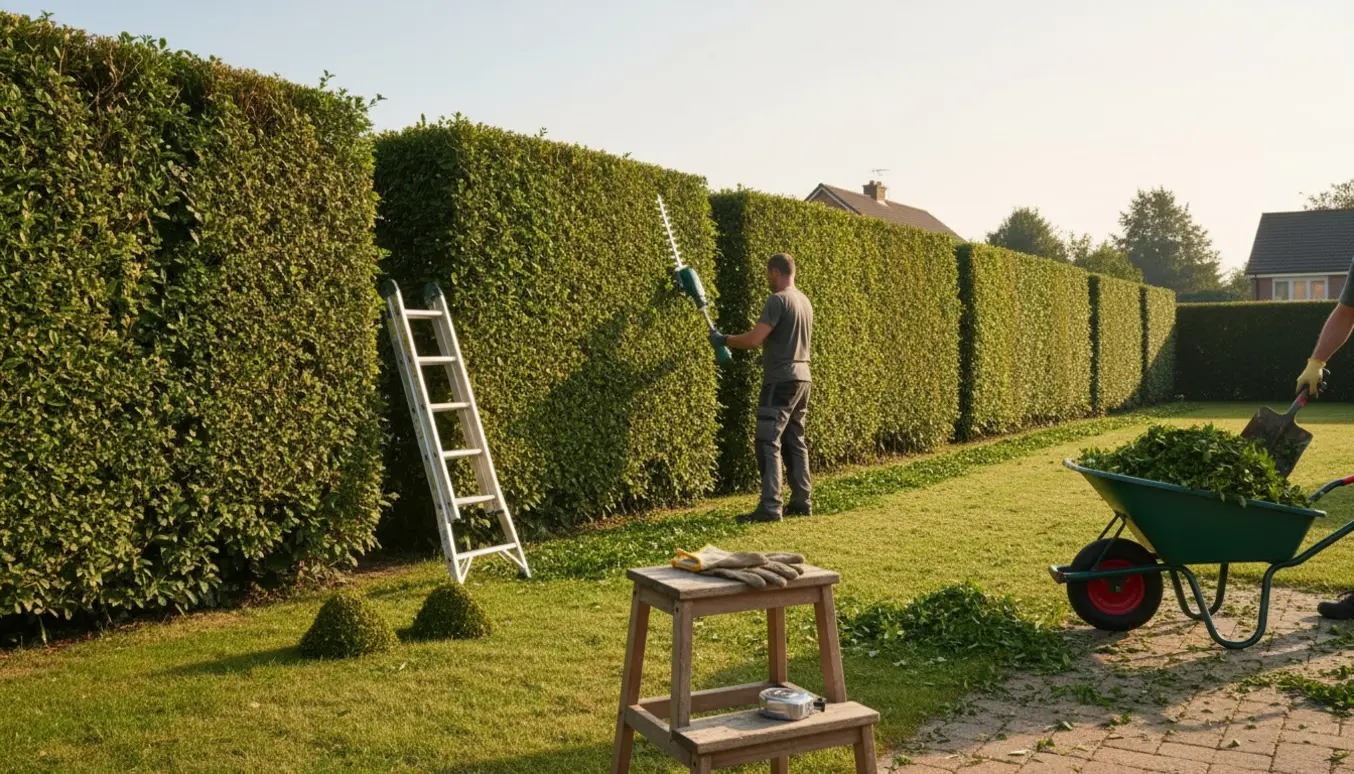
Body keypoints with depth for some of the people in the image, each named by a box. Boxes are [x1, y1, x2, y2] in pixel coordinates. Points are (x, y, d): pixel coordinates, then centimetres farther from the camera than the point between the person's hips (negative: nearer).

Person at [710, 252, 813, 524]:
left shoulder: (778, 300, -14)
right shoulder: (805, 301, 14)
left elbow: (754, 339, -20)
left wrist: (723, 340, -7)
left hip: (781, 381, -9)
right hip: (801, 378, 9)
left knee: (768, 443, -9)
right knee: (795, 441, 14)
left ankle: (770, 507, -13)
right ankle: (801, 502, 16)